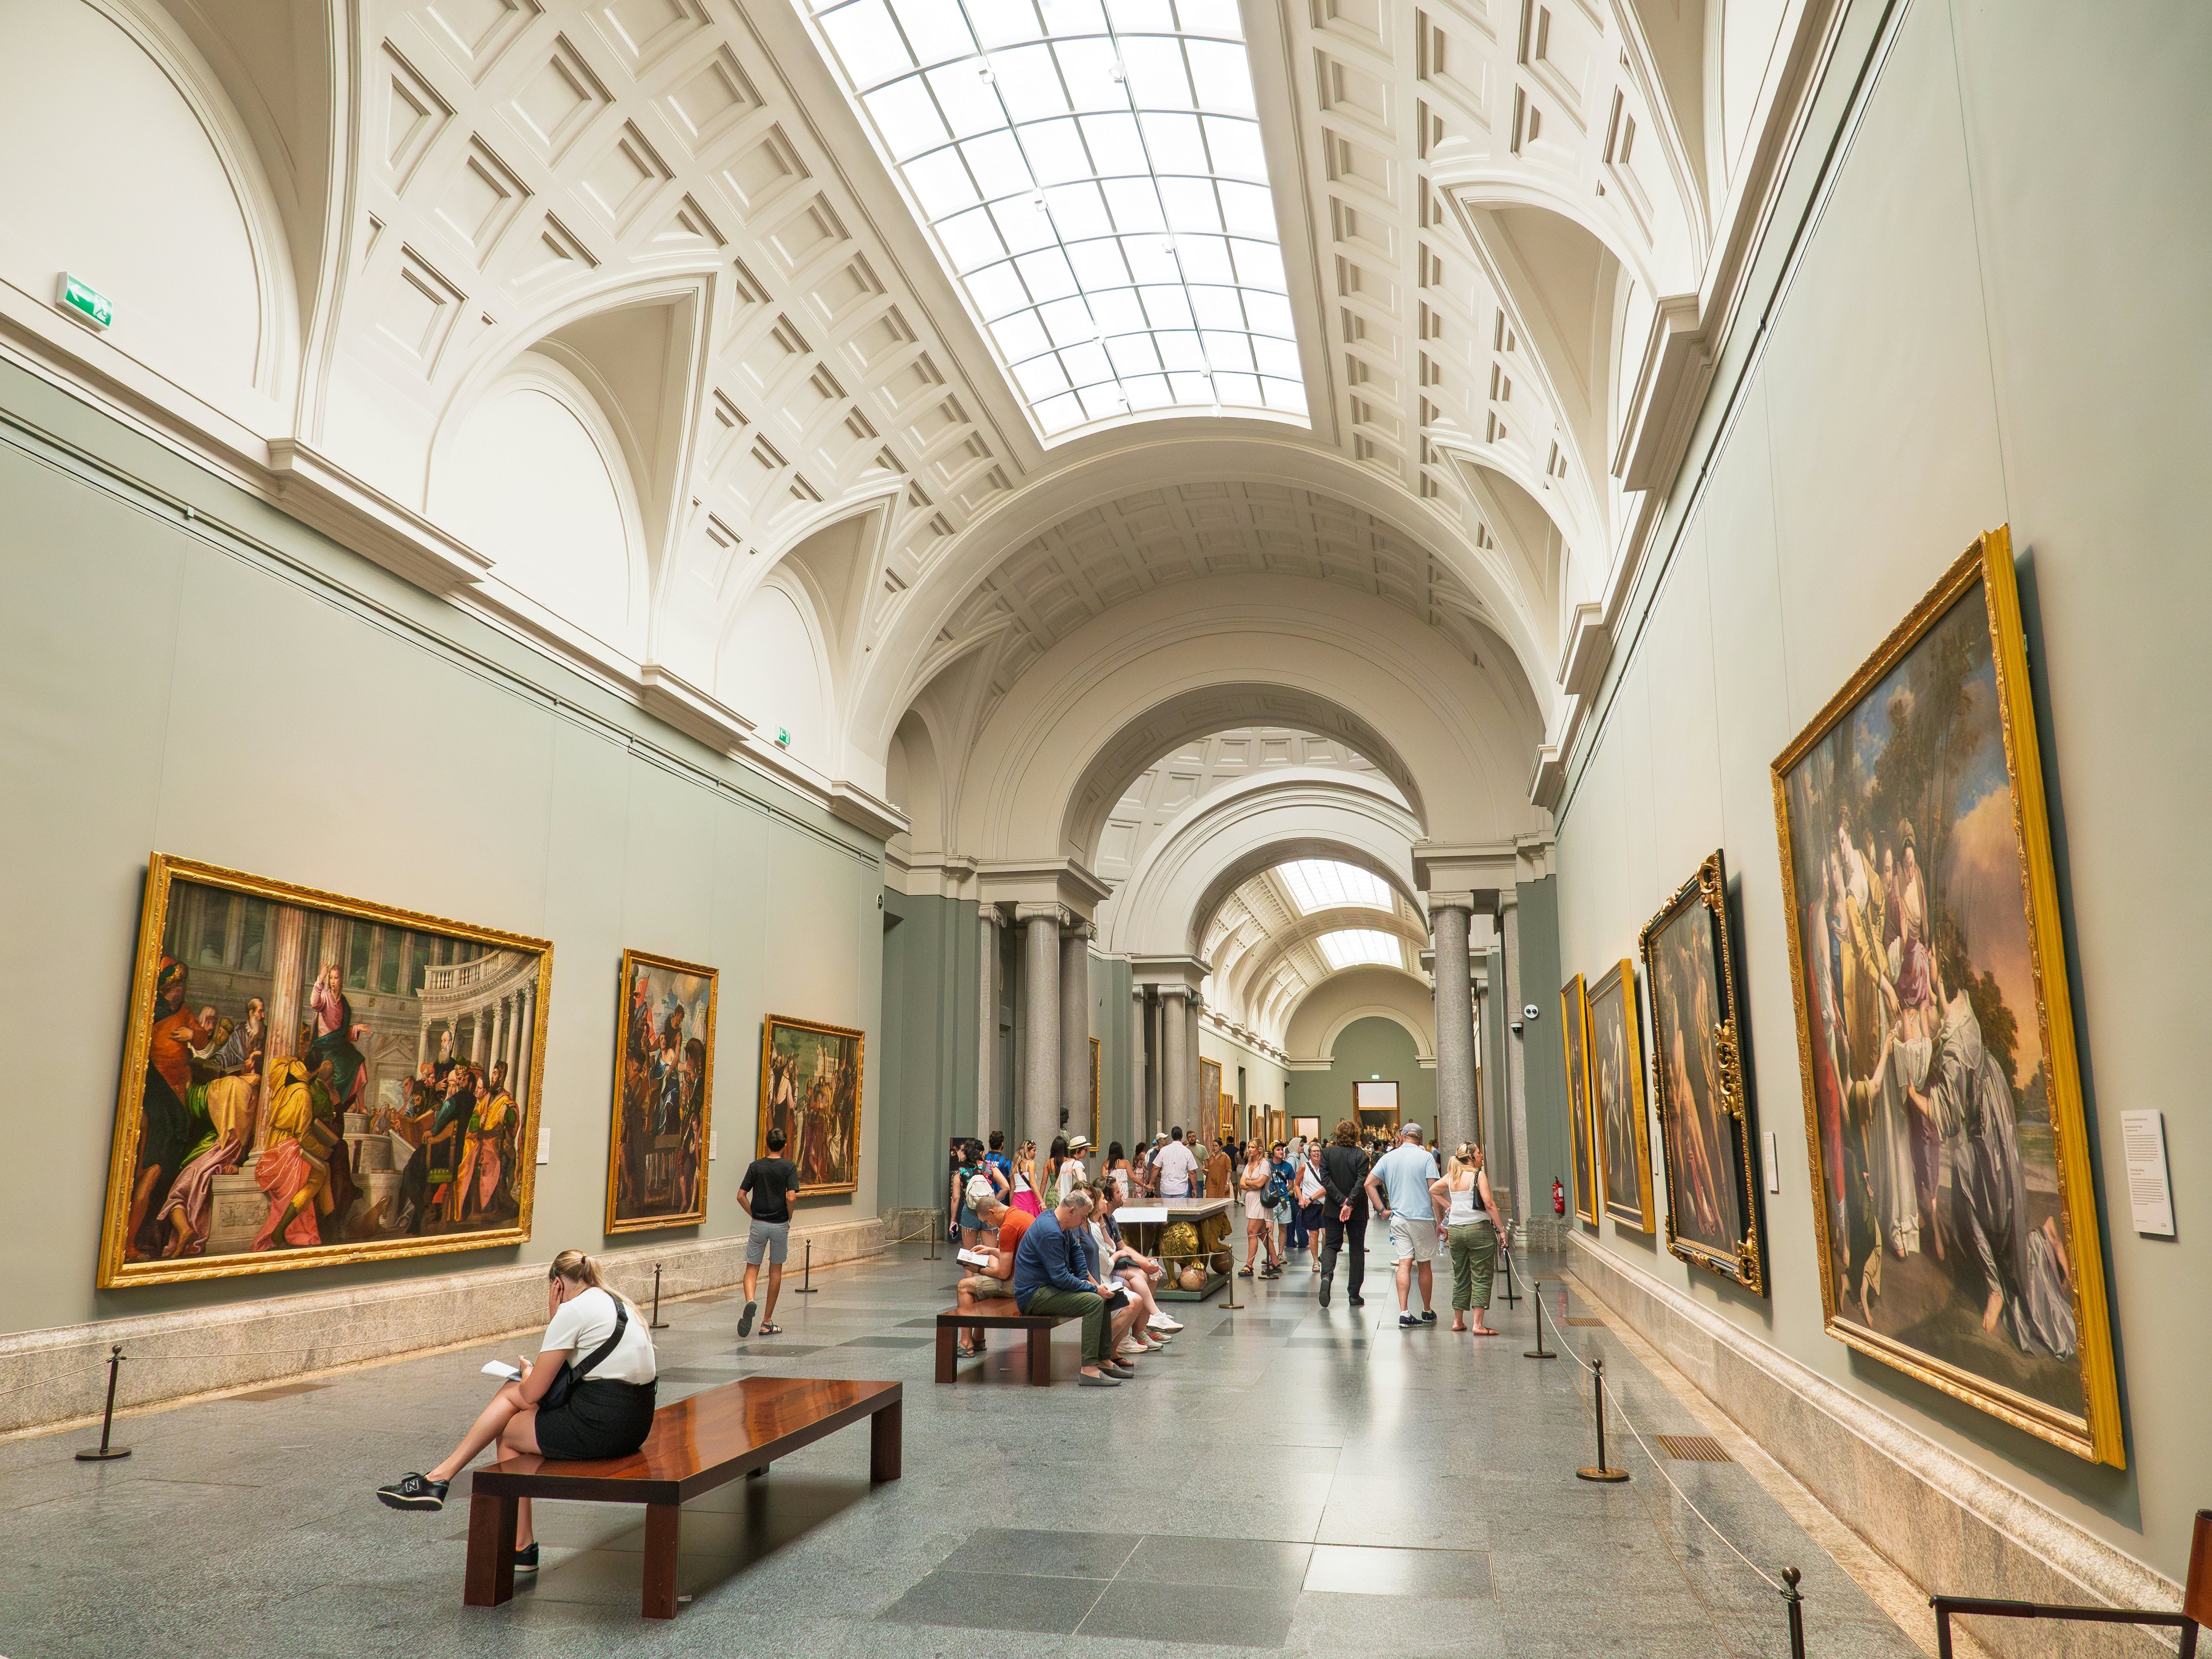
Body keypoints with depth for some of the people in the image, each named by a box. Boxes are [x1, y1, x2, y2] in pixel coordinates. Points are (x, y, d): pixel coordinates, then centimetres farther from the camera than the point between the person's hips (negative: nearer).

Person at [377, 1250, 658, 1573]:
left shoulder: (574, 1310, -10)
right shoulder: (619, 1303, 16)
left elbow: (532, 1393, -6)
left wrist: (530, 1373, 15)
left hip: (600, 1424, -8)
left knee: (508, 1431, 14)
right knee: (511, 1392, 14)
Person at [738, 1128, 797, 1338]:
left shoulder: (755, 1166, 1)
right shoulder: (789, 1167, -7)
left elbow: (741, 1196, -1)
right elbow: (791, 1197, -17)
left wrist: (754, 1214, 11)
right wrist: (790, 1218, -1)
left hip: (758, 1224, 1)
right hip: (780, 1225, -1)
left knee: (752, 1268, 7)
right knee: (776, 1271, 11)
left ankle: (750, 1301, -25)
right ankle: (767, 1322, 14)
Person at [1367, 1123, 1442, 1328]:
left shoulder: (1388, 1158, 5)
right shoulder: (1426, 1157, -6)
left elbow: (1369, 1183, 4)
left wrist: (1382, 1209, 8)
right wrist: (1440, 1222, -6)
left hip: (1398, 1218, 3)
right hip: (1423, 1217, -3)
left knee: (1404, 1264, 2)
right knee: (1424, 1265, 9)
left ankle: (1404, 1313, -6)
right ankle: (1428, 1312, 21)